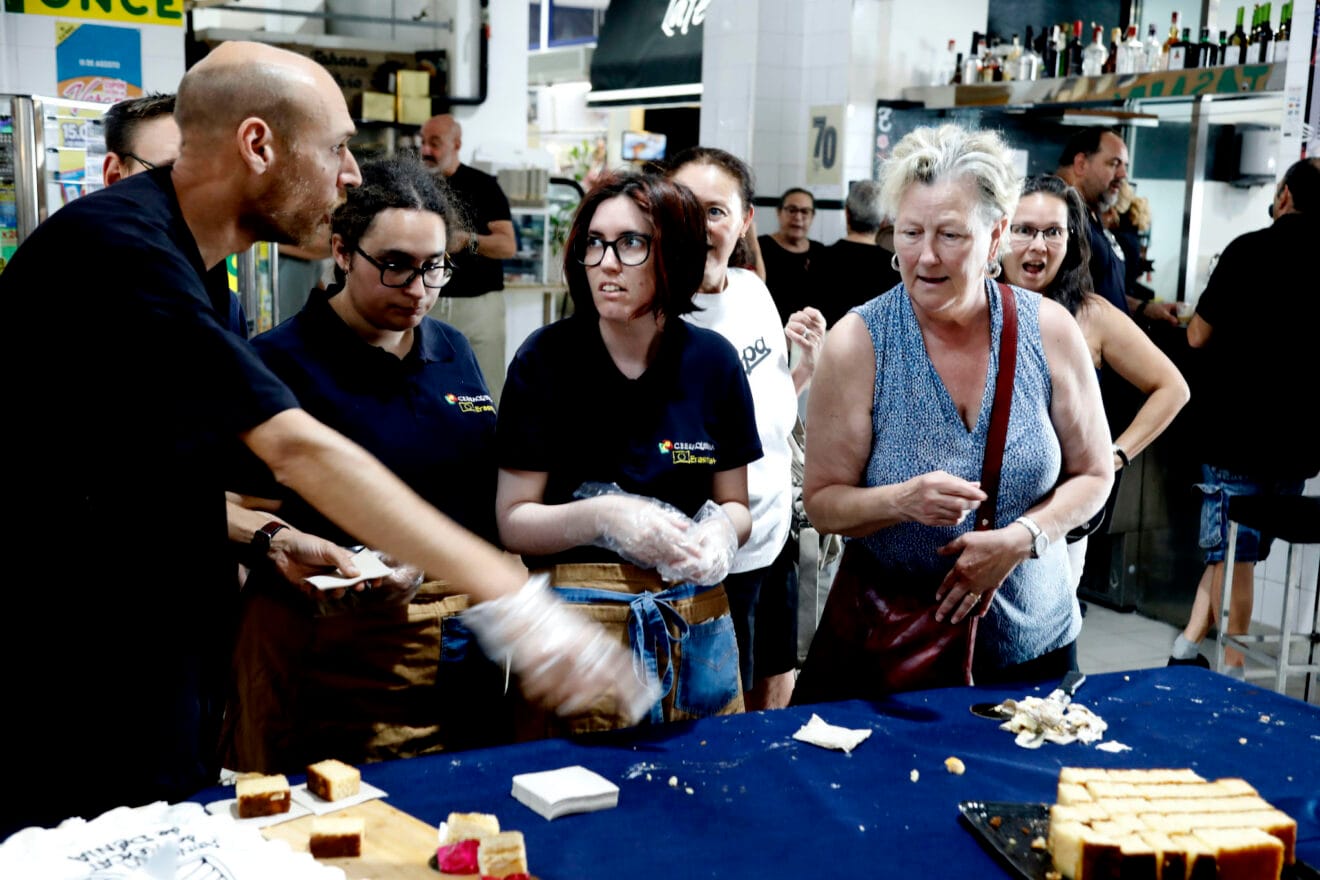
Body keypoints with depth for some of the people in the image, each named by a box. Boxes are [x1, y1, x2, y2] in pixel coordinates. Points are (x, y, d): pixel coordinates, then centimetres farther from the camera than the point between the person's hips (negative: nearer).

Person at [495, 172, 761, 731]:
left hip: (695, 627, 3)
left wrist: (721, 531, -14)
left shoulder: (712, 361, 1)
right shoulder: (545, 359, -7)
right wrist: (603, 516, -23)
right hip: (578, 621, -2)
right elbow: (512, 523, -7)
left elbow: (735, 506, 8)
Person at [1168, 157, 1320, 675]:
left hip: (1238, 425, -4)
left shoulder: (1252, 250, -10)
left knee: (1231, 553, 4)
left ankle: (1231, 668, 9)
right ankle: (1189, 644, 15)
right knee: (1240, 549, 12)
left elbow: (1199, 336, -8)